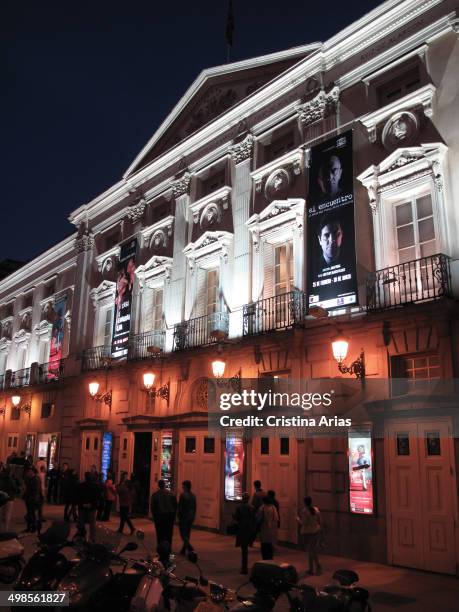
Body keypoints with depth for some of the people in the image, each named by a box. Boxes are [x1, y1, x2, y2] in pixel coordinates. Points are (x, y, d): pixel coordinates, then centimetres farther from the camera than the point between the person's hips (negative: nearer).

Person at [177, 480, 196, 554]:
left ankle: (190, 548, -16)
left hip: (184, 516, -7)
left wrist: (178, 515, -5)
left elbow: (180, 506, -14)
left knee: (183, 534, -2)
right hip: (191, 517, 7)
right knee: (187, 534, 13)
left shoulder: (183, 495, -14)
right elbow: (194, 507, 11)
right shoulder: (193, 496, 7)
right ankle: (183, 550, 20)